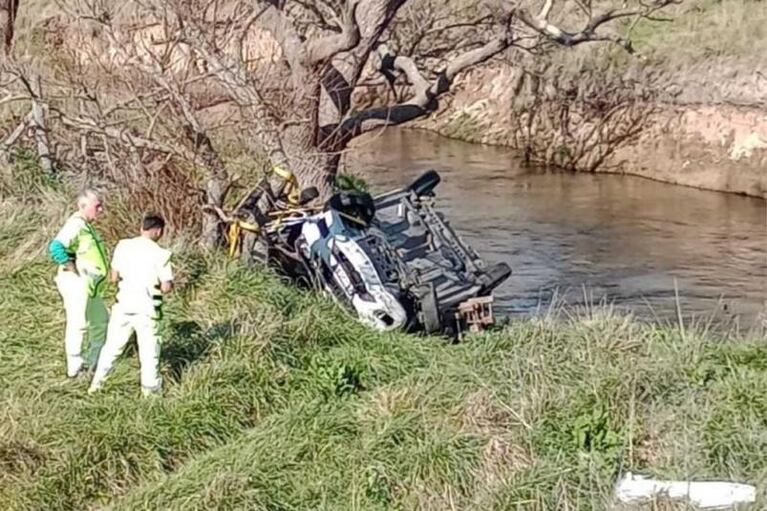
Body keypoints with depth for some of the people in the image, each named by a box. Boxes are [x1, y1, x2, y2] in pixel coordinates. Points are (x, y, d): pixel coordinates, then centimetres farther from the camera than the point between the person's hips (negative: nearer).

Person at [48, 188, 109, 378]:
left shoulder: (86, 226, 14)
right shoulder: (76, 225, -17)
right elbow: (55, 248, -30)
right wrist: (72, 269, -23)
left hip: (89, 287, 10)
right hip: (77, 284, -10)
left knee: (101, 321, 18)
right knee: (78, 324, -1)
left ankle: (94, 362, 29)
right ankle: (75, 368, 9)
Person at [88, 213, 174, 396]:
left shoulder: (123, 246, 0)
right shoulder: (160, 254, -11)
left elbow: (114, 277, 5)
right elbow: (166, 287, -12)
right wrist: (168, 283, 10)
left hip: (123, 305, 3)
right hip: (146, 308, -3)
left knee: (112, 345, 14)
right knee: (149, 348, 11)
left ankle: (96, 383, 17)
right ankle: (150, 387, 18)